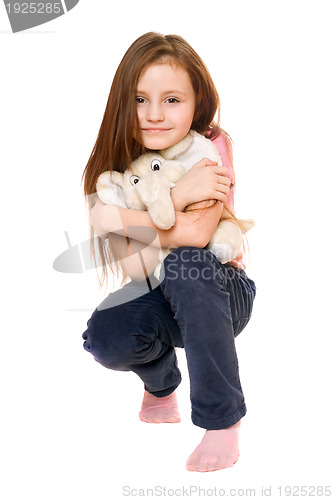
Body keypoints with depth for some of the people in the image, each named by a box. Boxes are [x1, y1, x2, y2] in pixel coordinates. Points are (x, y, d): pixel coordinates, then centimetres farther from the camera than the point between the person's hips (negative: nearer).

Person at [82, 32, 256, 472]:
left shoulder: (211, 149, -13)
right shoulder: (119, 159, -5)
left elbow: (195, 234, -28)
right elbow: (131, 267, -17)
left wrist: (112, 218, -24)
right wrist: (177, 195, -28)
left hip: (221, 295, -2)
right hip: (156, 301, 3)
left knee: (187, 266, -36)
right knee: (105, 337, -28)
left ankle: (223, 419, -20)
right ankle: (161, 382, 10)